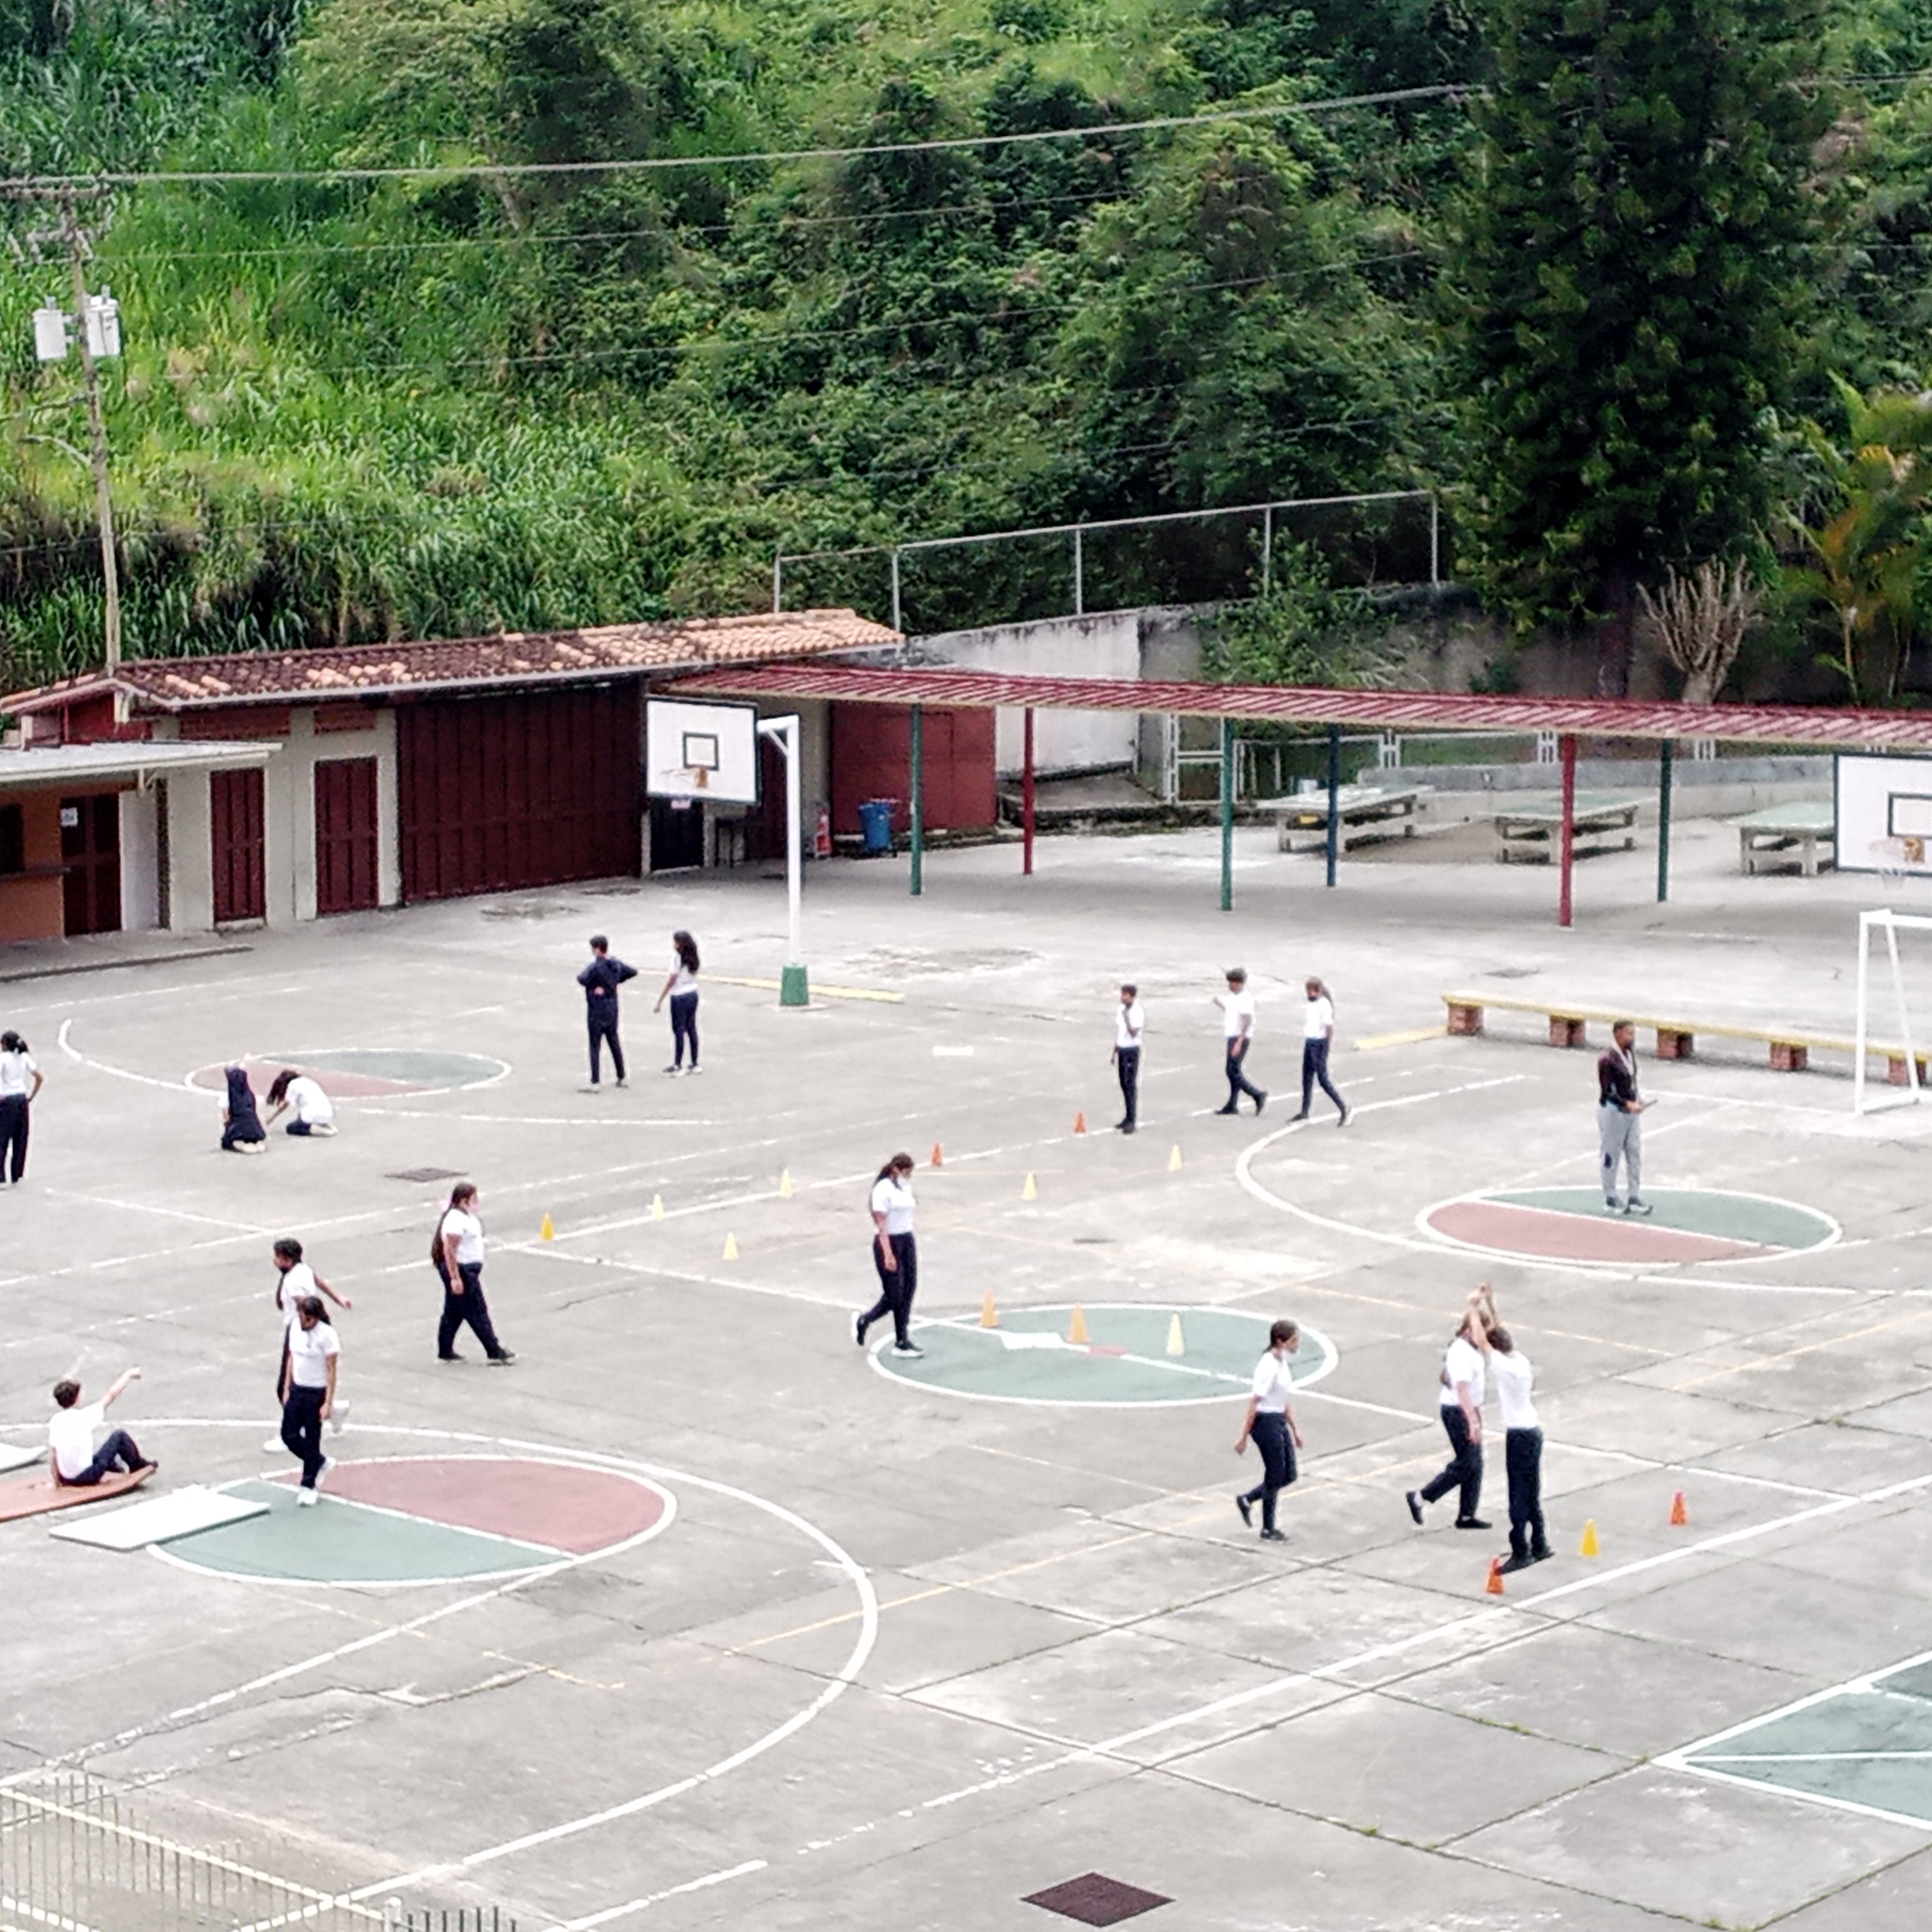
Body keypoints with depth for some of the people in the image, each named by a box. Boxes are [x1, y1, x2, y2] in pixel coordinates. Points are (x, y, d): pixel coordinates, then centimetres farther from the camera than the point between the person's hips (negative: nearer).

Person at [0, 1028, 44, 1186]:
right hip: (22, 1099, 5)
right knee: (20, 1139, 12)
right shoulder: (24, 1058, 6)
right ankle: (17, 1176, 16)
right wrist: (32, 1096, 13)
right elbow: (40, 1078, 7)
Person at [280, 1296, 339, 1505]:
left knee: (311, 1439, 3)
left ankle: (308, 1486, 18)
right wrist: (286, 1389, 11)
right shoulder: (295, 1327, 1)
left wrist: (328, 1403, -17)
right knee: (289, 1436, 6)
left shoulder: (326, 1335, -17)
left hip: (316, 1393, -6)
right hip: (296, 1390, 6)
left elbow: (331, 1372, -15)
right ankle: (322, 1462, 31)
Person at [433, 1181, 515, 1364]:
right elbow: (449, 1250, -25)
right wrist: (455, 1278, -27)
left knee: (454, 1312, 15)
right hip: (461, 1271, -11)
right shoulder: (456, 1220, -22)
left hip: (468, 1269, 11)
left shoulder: (465, 1216, 11)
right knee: (477, 1313, -3)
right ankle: (495, 1353, 2)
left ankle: (445, 1352, 22)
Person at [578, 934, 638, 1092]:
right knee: (614, 1043, 18)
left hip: (597, 1011, -7)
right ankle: (622, 1078, 24)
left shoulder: (595, 967, -20)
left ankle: (595, 1083, -4)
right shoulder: (617, 964, 3)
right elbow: (633, 972, 16)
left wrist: (580, 975, -11)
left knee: (595, 1046, -3)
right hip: (612, 1010, 7)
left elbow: (582, 979, -34)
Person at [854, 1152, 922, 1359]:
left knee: (908, 1290, 4)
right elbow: (881, 1224, -19)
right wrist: (888, 1254, -24)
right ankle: (863, 1321, 20)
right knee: (893, 1296, -3)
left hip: (907, 1240, 8)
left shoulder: (906, 1187, 10)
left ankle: (902, 1342, 10)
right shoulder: (883, 1190, -14)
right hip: (888, 1242, -8)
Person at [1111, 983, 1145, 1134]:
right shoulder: (1121, 1010, 8)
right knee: (1124, 1085, 12)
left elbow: (1133, 1033, -24)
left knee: (1131, 1085, -7)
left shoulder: (1138, 1013, -15)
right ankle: (1127, 1116, 21)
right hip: (1121, 1050, 8)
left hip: (1132, 1051, -8)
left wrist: (1127, 1018, -29)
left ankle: (1132, 1120, -6)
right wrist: (1115, 1052, 18)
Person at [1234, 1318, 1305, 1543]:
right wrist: (1243, 1437, -19)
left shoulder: (1282, 1361, 7)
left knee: (1289, 1475, 11)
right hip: (1265, 1423, -9)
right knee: (1276, 1476, 2)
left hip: (1279, 1421, 9)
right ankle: (1268, 1530, 16)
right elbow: (1254, 1403, -20)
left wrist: (1294, 1429, 20)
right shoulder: (1269, 1367, -22)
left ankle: (1247, 1500, 27)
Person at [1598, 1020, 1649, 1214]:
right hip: (1612, 1111, -8)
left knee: (1635, 1154, 10)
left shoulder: (1630, 1053, 5)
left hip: (1630, 1111, 8)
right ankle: (1610, 1198, 17)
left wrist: (1637, 1101, 6)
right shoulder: (1608, 1059, -20)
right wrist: (1627, 1104, -26)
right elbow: (1607, 1090, -21)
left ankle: (1634, 1197, 20)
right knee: (1612, 1156, 4)